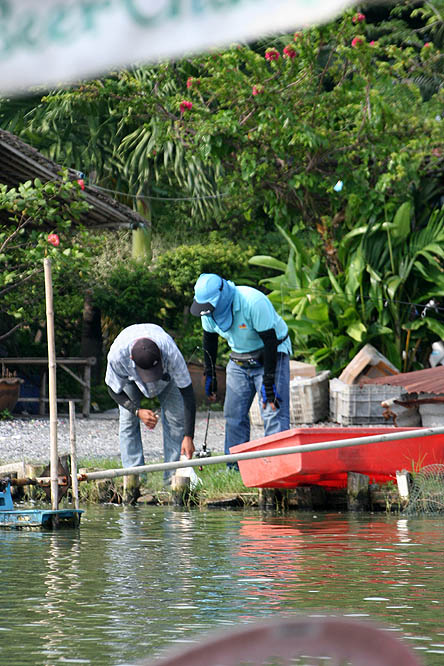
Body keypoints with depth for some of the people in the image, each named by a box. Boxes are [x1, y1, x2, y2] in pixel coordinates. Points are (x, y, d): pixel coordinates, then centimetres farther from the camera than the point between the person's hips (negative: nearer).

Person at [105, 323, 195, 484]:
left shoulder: (171, 353, -45)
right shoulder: (117, 355, -44)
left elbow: (187, 393, -36)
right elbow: (115, 390, -23)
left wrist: (188, 437, -39)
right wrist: (138, 411, -39)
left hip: (166, 373, 0)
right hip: (130, 376, 0)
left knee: (176, 417, -12)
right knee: (128, 419, -13)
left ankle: (173, 475, -8)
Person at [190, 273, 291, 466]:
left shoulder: (254, 303, -31)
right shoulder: (209, 309, -10)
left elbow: (270, 342, -27)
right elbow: (209, 339, 9)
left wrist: (268, 383, -26)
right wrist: (210, 375, 11)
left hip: (271, 356, -6)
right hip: (239, 361, 6)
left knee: (273, 413, -15)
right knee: (234, 414, 2)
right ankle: (235, 468, 8)